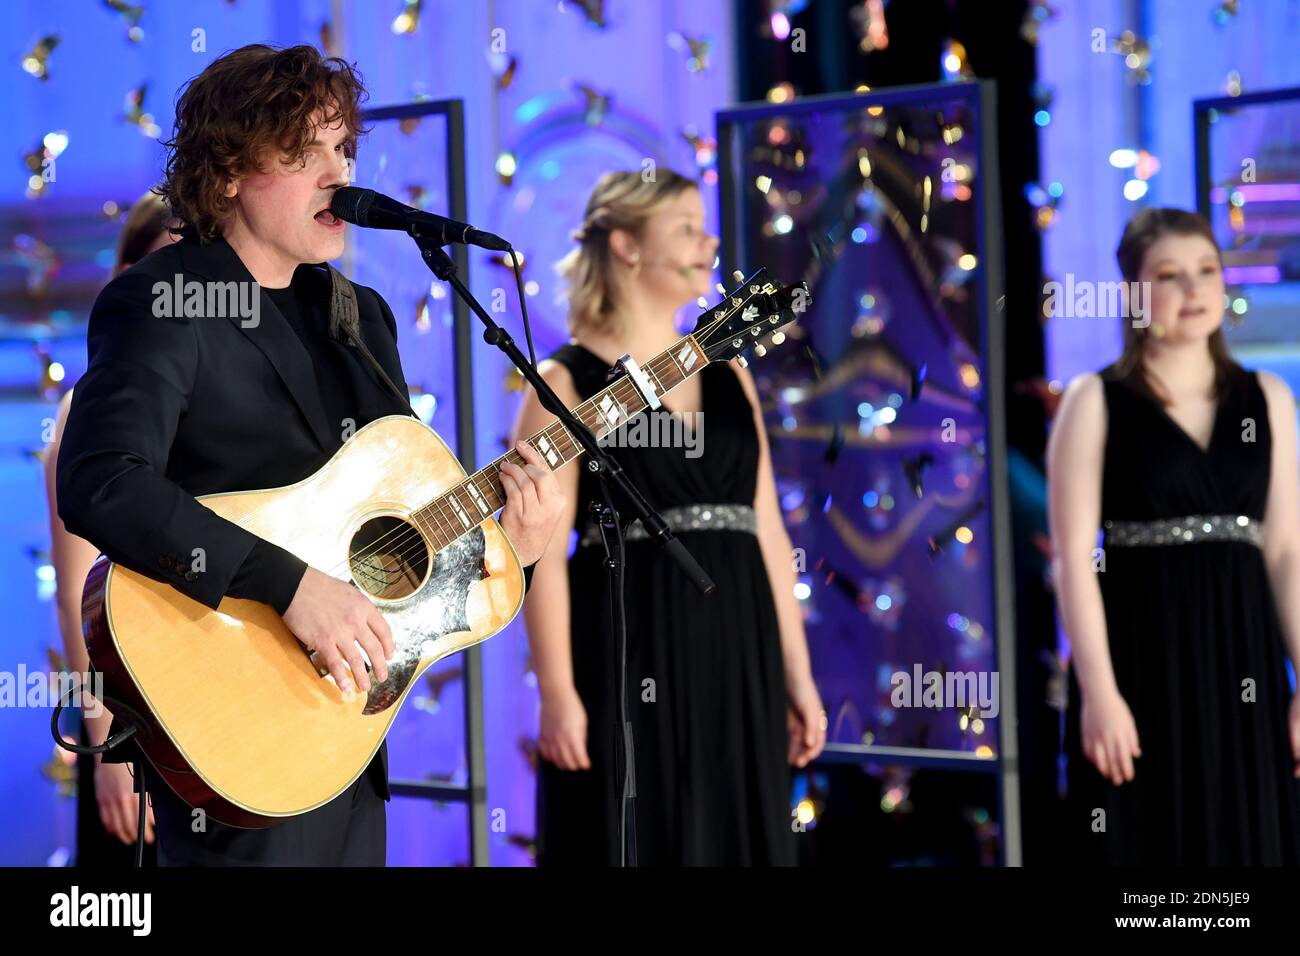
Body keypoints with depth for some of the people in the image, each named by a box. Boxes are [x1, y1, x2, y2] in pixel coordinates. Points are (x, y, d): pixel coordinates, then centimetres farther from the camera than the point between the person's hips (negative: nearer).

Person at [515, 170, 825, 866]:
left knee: (737, 842, 7)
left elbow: (768, 532, 13)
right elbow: (543, 553, -10)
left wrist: (796, 674, 9)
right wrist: (558, 693, -18)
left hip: (734, 662, 6)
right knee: (635, 847, -2)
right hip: (628, 660, -5)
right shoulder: (566, 384, -3)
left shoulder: (728, 375, 14)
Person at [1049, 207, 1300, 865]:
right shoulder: (1096, 400, -1)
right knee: (1149, 842, -2)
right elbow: (1074, 557, -7)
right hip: (1142, 660, -4)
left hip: (1241, 658, 4)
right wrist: (1098, 691, -16)